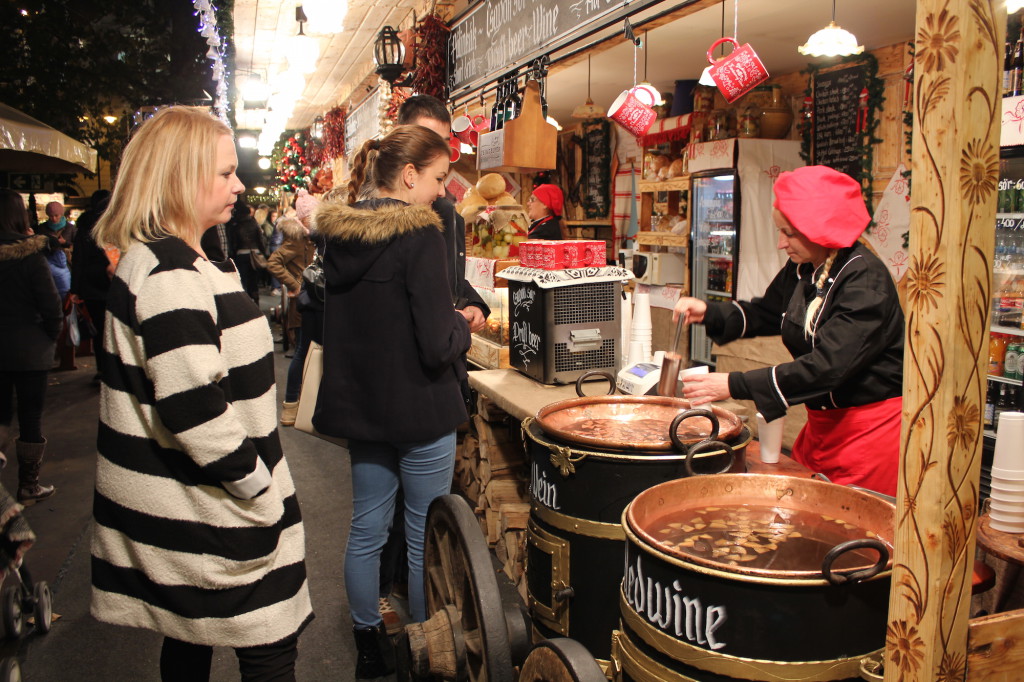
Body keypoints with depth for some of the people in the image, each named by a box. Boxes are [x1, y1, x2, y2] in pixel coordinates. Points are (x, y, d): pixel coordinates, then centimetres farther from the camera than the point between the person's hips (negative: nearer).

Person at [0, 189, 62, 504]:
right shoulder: (30, 254, -16)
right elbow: (49, 301, -16)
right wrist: (53, 334, 1)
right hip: (29, 349, -4)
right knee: (31, 417, 8)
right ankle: (28, 486, 18)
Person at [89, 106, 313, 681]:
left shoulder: (152, 260, 11)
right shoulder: (170, 273, -22)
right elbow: (195, 412, -27)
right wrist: (261, 492, -17)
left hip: (178, 504, 10)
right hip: (207, 520, -10)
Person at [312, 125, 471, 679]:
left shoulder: (337, 232, 2)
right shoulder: (418, 234, -19)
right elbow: (437, 345, -23)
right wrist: (463, 324, -1)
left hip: (359, 403, 7)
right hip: (418, 409, -7)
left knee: (366, 528, 17)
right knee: (425, 536, 9)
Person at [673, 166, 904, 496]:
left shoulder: (866, 280, -22)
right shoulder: (801, 271, 1)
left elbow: (827, 366, -30)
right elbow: (765, 313, 18)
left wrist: (736, 386, -31)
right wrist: (708, 313, 0)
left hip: (872, 427, -7)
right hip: (824, 422, 7)